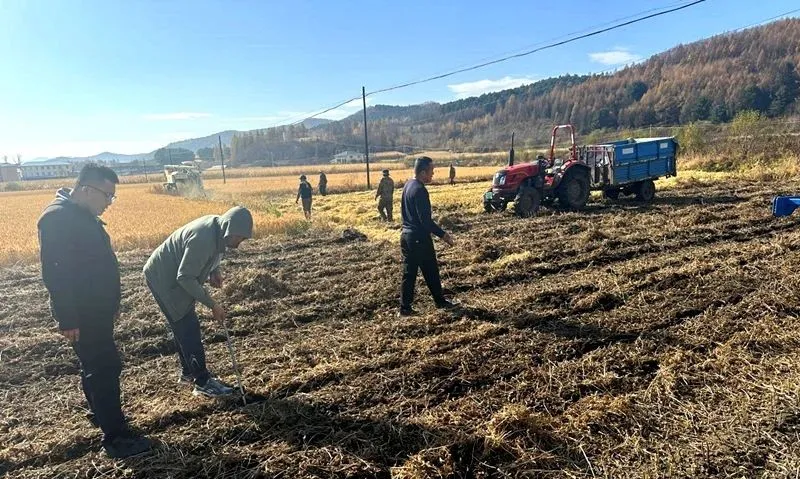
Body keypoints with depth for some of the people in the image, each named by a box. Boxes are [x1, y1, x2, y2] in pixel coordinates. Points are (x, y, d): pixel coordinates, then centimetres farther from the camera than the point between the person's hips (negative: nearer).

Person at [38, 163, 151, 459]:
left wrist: (111, 305, 22)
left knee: (96, 366, 22)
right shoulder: (57, 218, -20)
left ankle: (100, 413, 39)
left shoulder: (85, 215, 11)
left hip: (96, 309, 10)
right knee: (106, 368, -7)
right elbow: (54, 273, -24)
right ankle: (115, 437, 1)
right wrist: (67, 319, -23)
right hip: (81, 315, -10)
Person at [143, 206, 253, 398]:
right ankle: (203, 382, 1)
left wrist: (215, 271, -5)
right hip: (164, 279, -9)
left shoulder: (217, 227, -6)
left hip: (175, 277, 9)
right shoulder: (203, 238, -34)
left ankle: (188, 372, 30)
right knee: (189, 329, -7)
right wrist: (212, 304, -25)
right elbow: (185, 277, -31)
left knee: (184, 328, 17)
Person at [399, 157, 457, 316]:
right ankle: (440, 302, 22)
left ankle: (405, 308, 14)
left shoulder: (408, 185, 9)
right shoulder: (420, 190, -20)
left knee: (409, 273, 11)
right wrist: (443, 235, -16)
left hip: (406, 235, 9)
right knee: (431, 272, 7)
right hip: (419, 238, -9)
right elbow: (425, 220, -23)